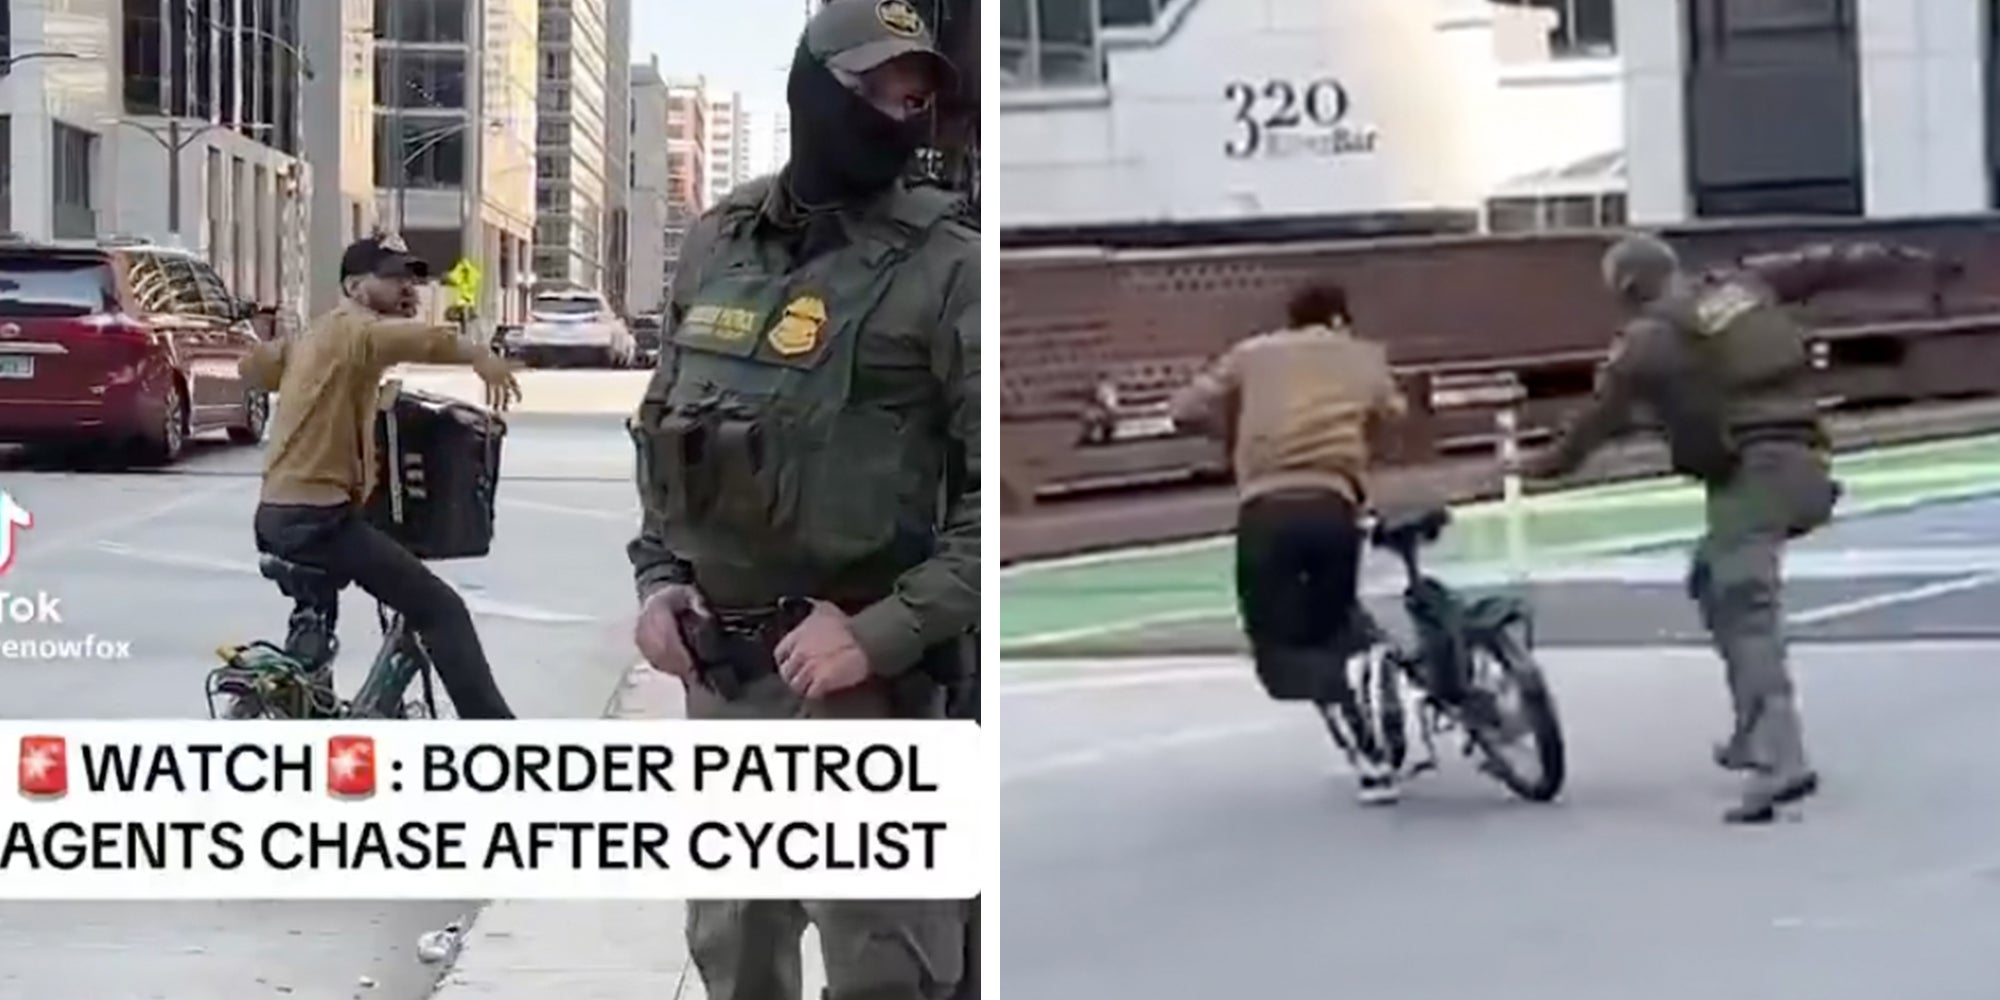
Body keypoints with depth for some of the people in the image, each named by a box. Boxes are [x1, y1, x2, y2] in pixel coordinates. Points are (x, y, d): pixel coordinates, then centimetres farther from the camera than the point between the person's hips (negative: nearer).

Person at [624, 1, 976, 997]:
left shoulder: (944, 266, -8)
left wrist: (882, 632, -20)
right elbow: (664, 426, 21)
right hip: (717, 670, 6)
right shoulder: (717, 244, 9)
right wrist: (658, 577, 6)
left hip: (859, 679, -6)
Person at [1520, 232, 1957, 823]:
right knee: (1716, 584, 26)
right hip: (1801, 461, 8)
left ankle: (1778, 763, -28)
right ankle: (1756, 733, 26)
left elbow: (1602, 415, 7)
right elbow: (1826, 266, 19)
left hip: (1750, 475, -8)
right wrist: (1911, 262, 29)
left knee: (1745, 613, -13)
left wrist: (1549, 465, 22)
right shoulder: (1744, 283, 16)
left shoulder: (1650, 337, 0)